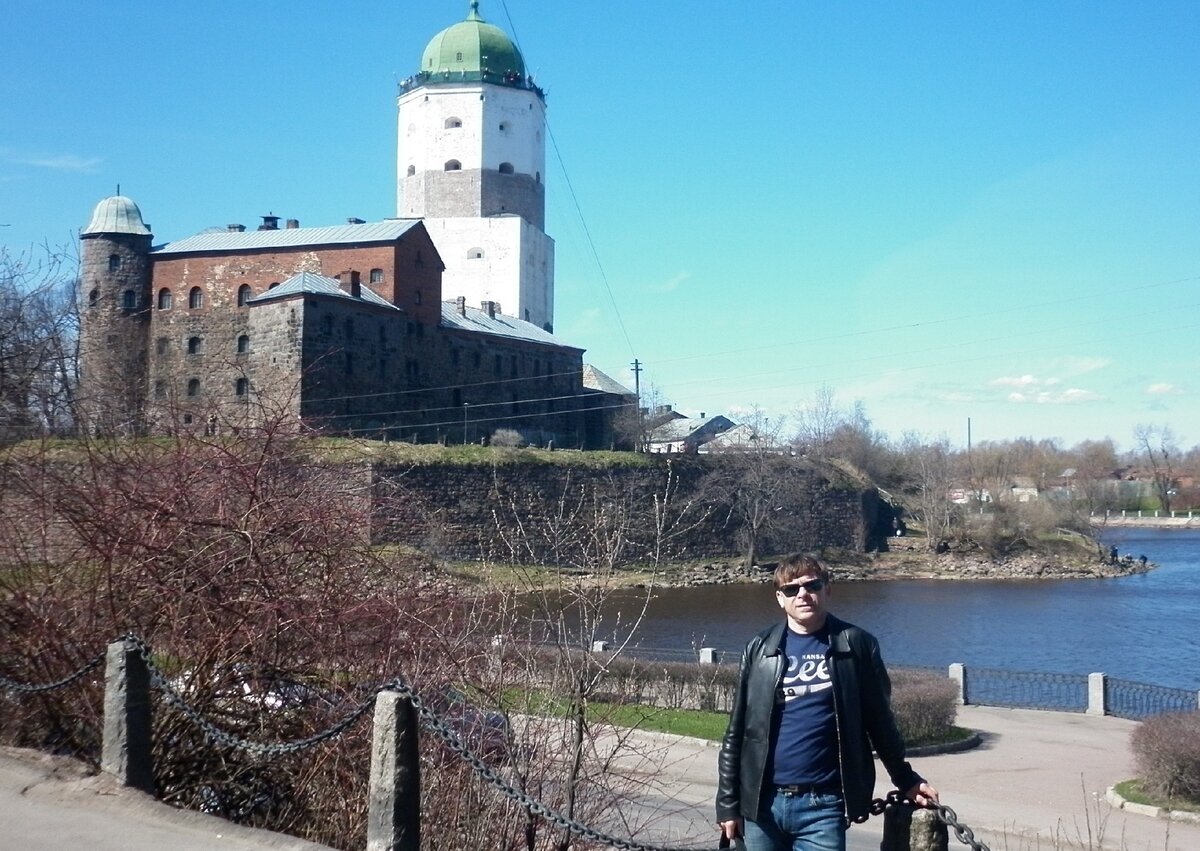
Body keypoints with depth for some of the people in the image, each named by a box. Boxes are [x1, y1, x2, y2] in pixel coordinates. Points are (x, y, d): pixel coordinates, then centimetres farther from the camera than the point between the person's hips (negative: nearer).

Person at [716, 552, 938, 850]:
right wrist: (728, 803, 5)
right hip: (763, 803, 2)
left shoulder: (856, 645, 1)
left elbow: (880, 721, 10)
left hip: (823, 805, -2)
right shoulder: (760, 650, 6)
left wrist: (906, 779, 15)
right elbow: (737, 732, 7)